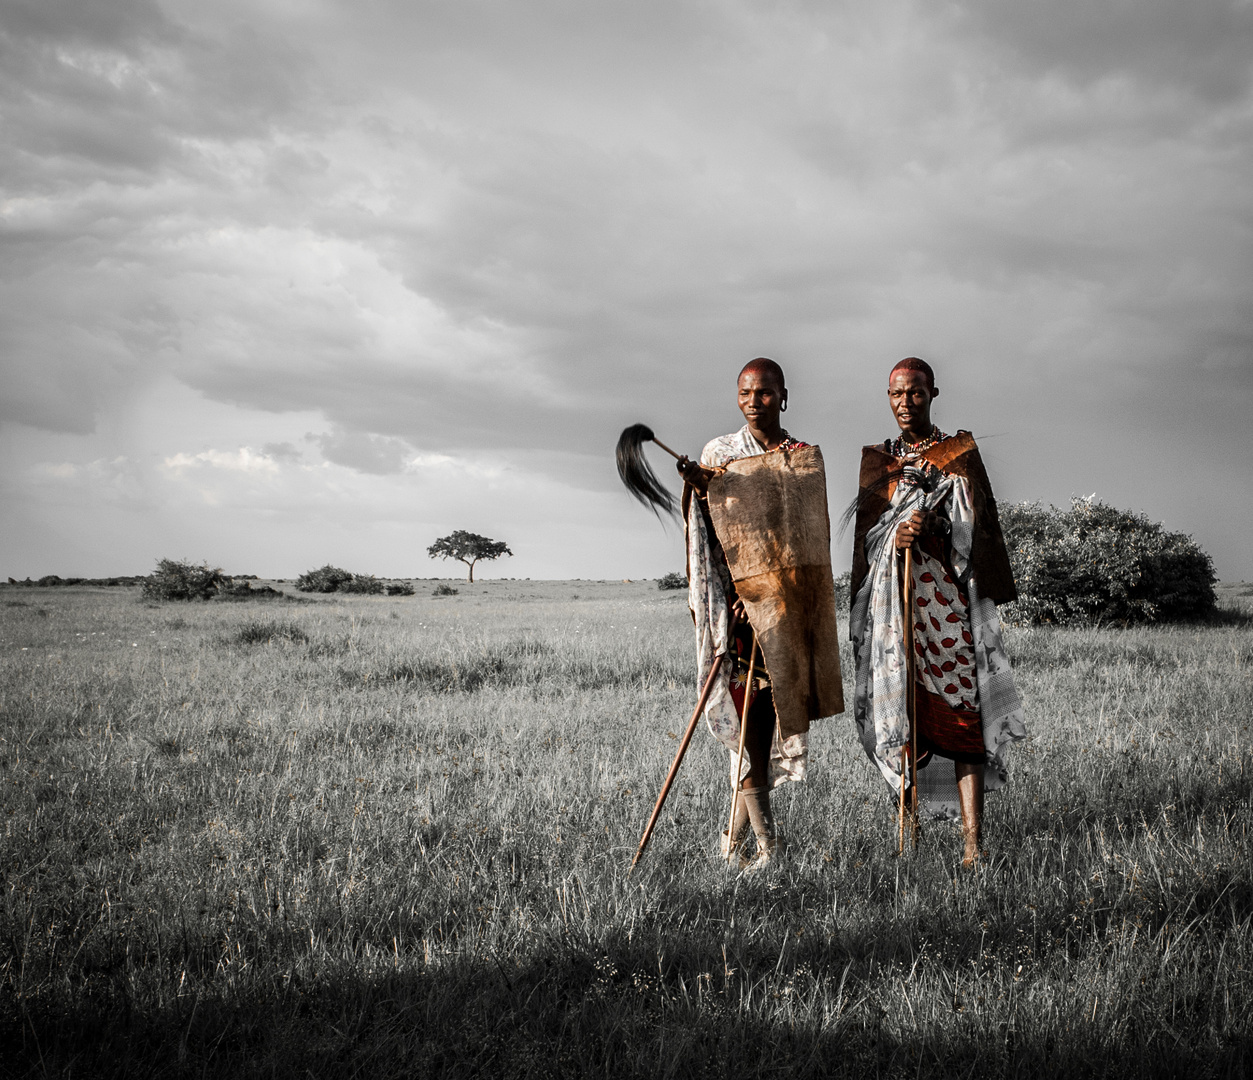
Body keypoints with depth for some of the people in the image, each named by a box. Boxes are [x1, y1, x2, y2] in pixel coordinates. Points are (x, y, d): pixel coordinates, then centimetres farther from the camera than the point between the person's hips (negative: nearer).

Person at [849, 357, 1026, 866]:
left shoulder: (959, 452, 8)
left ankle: (973, 837, -14)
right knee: (898, 704, -2)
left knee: (959, 710, -10)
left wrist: (929, 531, -20)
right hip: (891, 597, 3)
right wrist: (898, 537, -12)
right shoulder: (877, 459, 17)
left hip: (947, 593, -3)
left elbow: (967, 527, -2)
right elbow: (869, 531, 9)